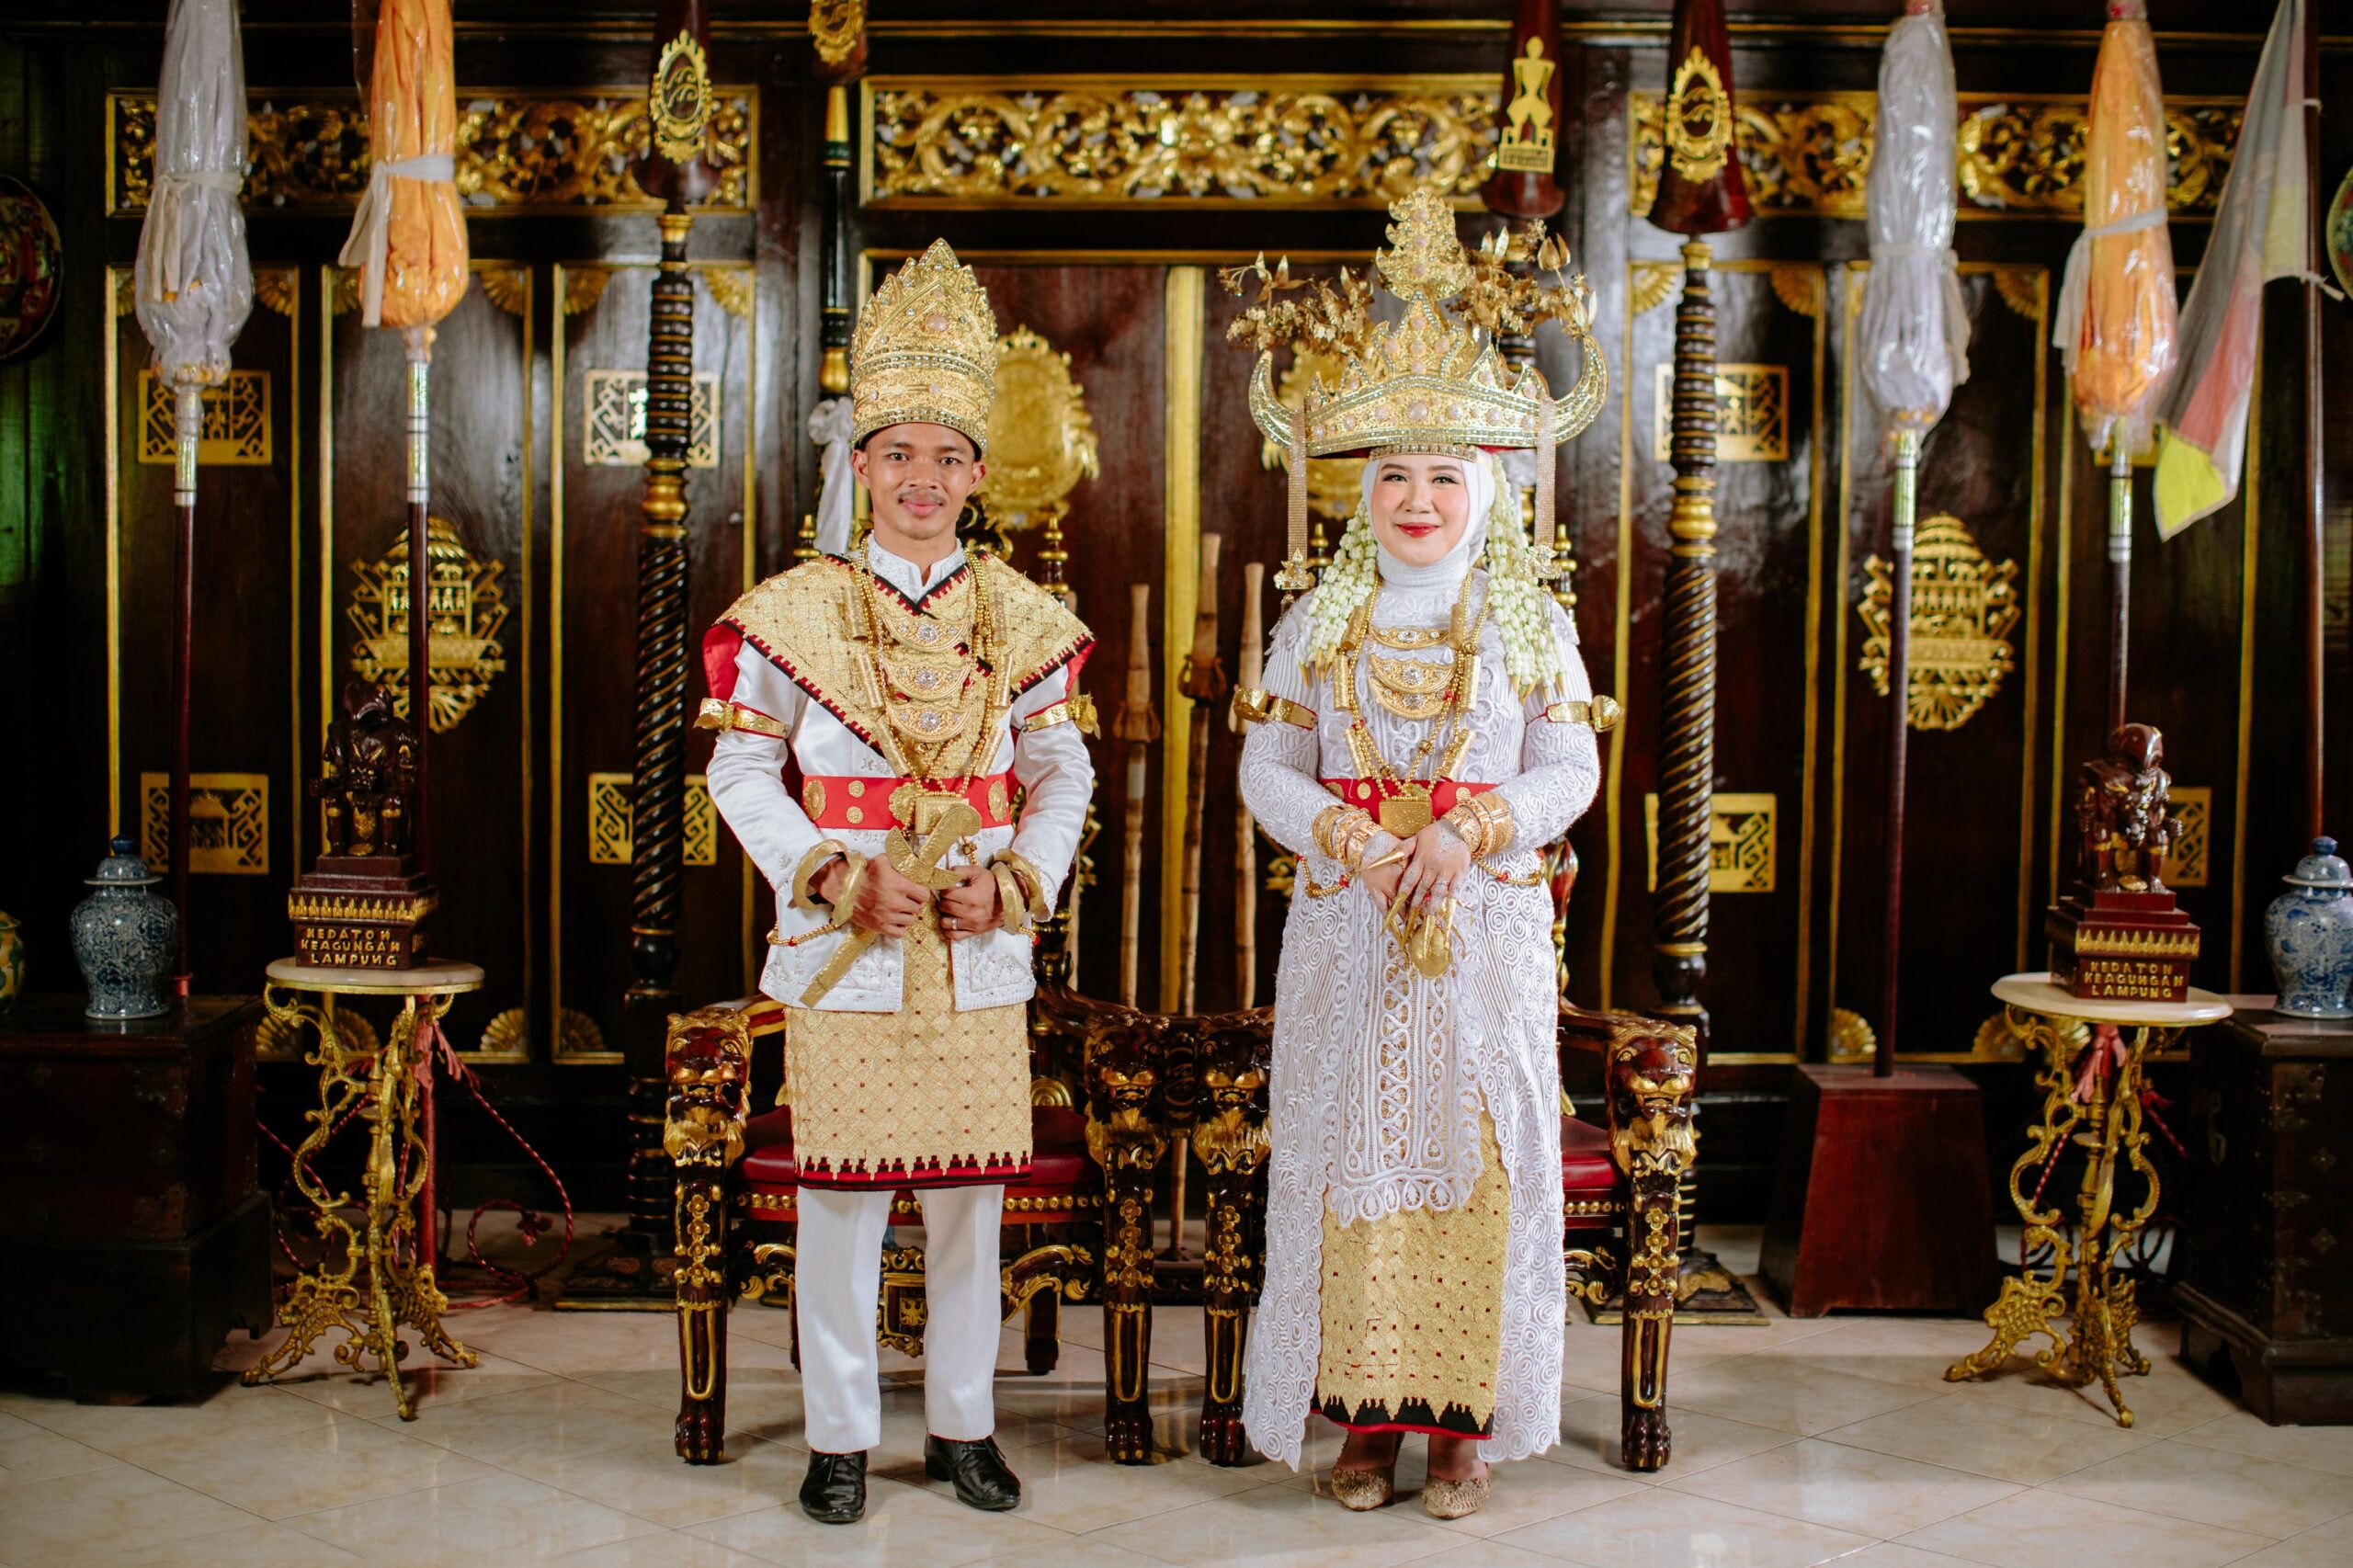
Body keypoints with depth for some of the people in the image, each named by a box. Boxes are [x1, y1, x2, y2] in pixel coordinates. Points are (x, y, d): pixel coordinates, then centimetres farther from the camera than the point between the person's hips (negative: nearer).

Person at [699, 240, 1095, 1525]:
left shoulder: (1021, 616, 5)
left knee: (970, 1192, 10)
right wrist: (838, 879, -12)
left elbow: (1063, 777, 8)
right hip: (845, 946, -2)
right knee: (844, 1194, 3)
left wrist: (1013, 884, -8)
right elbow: (742, 773, -1)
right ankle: (840, 1436, 18)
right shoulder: (794, 610, -1)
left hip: (981, 949, 2)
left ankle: (961, 1425, 25)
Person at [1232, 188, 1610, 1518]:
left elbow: (1570, 772, -1)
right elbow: (1268, 769, 3)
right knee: (1350, 1152, 2)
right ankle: (1366, 1413, 13)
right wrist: (1346, 836, -15)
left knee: (1481, 1155, 0)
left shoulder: (1534, 624, 4)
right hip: (1348, 923, 1)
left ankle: (1468, 1416, 12)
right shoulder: (1319, 624, 6)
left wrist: (1469, 834, -16)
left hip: (1488, 924, 0)